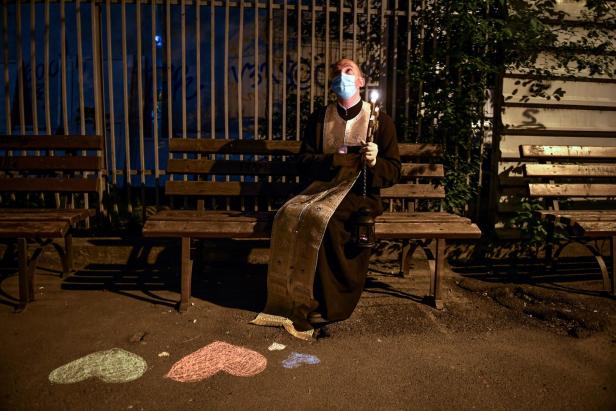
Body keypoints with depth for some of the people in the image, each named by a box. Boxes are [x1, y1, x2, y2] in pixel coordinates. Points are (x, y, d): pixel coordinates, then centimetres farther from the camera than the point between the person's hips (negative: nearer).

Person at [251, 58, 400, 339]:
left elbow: (393, 172, 1)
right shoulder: (318, 119, 14)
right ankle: (287, 302, -17)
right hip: (322, 188, 3)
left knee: (323, 220, -32)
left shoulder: (381, 120, 6)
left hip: (361, 193, -3)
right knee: (290, 216, -28)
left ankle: (321, 307, -18)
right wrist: (337, 159, -12)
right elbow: (304, 164, 5)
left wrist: (375, 161, -22)